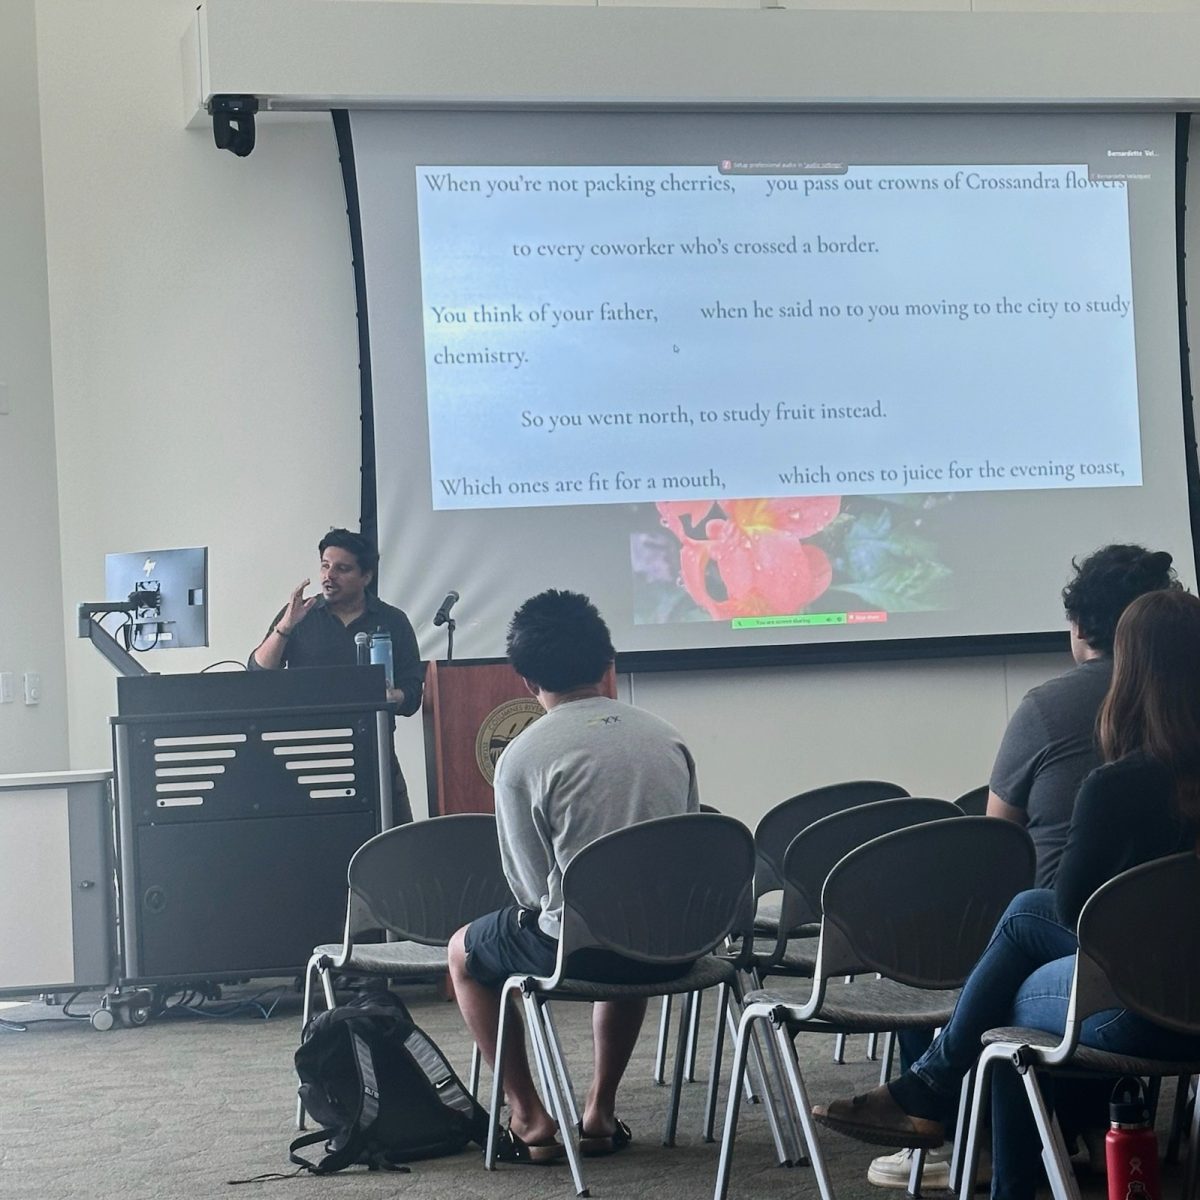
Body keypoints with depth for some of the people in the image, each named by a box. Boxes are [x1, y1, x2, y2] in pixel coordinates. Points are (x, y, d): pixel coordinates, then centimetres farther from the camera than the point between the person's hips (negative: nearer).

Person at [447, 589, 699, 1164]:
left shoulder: (523, 756, -10)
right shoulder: (666, 737, 5)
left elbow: (531, 886, -5)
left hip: (578, 950, -5)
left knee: (465, 951, 24)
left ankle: (530, 1119, 20)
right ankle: (600, 1111, 36)